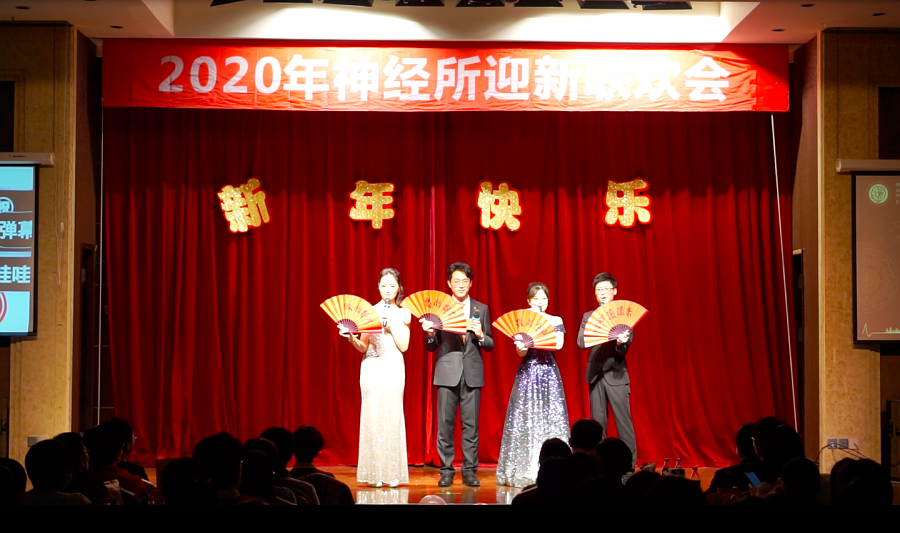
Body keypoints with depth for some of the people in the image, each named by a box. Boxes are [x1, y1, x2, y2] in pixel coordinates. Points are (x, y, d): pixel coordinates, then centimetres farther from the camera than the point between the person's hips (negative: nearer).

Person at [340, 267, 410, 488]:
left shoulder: (403, 314, 8)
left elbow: (403, 346, -1)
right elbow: (363, 347, 5)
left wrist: (390, 323, -9)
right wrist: (351, 338, -15)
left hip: (394, 368, 0)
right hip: (372, 368, 0)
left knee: (393, 415, -3)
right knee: (373, 415, -5)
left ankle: (393, 473, 2)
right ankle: (374, 473, -1)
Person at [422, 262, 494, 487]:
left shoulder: (481, 309, 8)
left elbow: (490, 345, 8)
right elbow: (432, 346, 5)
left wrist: (480, 335, -12)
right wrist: (430, 333, -15)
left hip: (472, 373, 1)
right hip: (447, 372, -1)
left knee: (471, 424, 1)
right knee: (445, 424, 0)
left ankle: (469, 471, 7)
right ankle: (446, 471, 7)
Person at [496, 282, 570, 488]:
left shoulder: (556, 321, 8)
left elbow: (558, 345, -7)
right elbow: (520, 352, -1)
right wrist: (523, 346, -23)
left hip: (549, 372, 1)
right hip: (527, 372, -1)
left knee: (552, 418, -5)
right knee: (525, 419, -4)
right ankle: (524, 470, -1)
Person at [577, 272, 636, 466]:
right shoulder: (588, 317, 11)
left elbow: (627, 343, -6)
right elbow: (581, 343, -1)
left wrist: (621, 343, -29)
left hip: (616, 375, -3)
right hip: (595, 374, 3)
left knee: (624, 422, -6)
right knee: (597, 423, 6)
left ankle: (629, 466, -3)